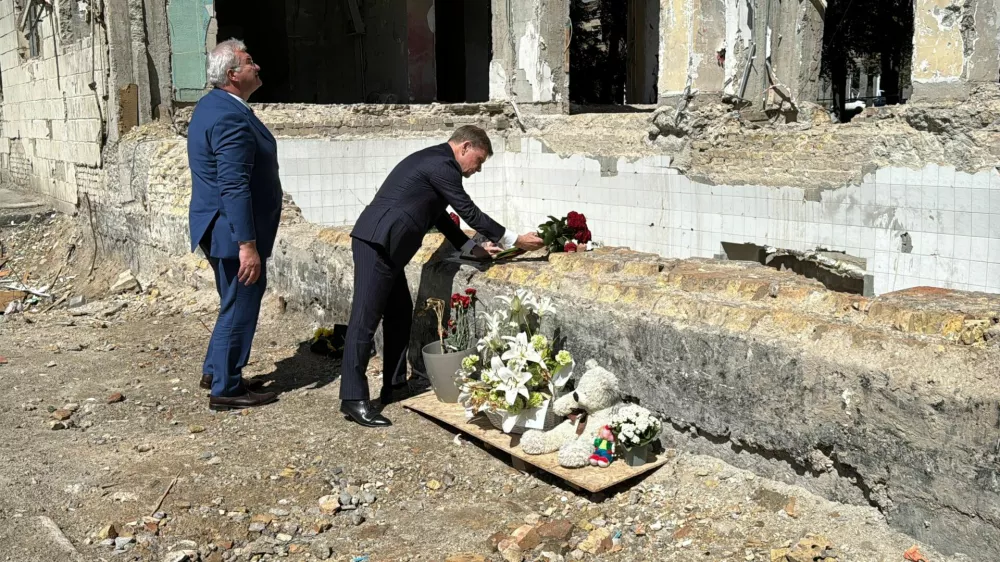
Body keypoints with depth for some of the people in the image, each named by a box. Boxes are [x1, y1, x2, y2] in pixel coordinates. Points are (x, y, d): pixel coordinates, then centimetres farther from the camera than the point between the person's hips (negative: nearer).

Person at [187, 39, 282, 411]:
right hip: (233, 231, -10)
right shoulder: (230, 118, -22)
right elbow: (235, 187, -27)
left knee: (236, 303, 22)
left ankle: (215, 371, 34)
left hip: (219, 228, 10)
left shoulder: (212, 105, 11)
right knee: (240, 306, 1)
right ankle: (226, 389, 12)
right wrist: (248, 245, -26)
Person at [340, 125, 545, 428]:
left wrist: (472, 248, 16)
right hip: (376, 243, -11)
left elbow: (439, 216, 23)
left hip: (383, 245, 11)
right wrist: (515, 240, -4)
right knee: (365, 319, -8)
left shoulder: (435, 161, 20)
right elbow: (469, 212, -11)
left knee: (399, 313, 14)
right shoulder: (441, 164, -11)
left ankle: (394, 387, 22)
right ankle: (353, 398, -4)